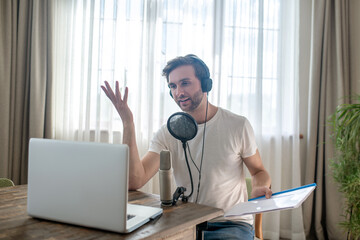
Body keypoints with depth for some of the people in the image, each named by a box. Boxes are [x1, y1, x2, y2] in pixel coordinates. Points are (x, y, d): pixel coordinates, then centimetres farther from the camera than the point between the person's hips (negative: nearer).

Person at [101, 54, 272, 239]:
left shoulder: (238, 125, -4)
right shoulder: (167, 133, -1)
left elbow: (258, 171, 10)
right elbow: (134, 181, -14)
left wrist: (259, 189, -15)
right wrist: (128, 123, -21)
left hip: (232, 225, -1)